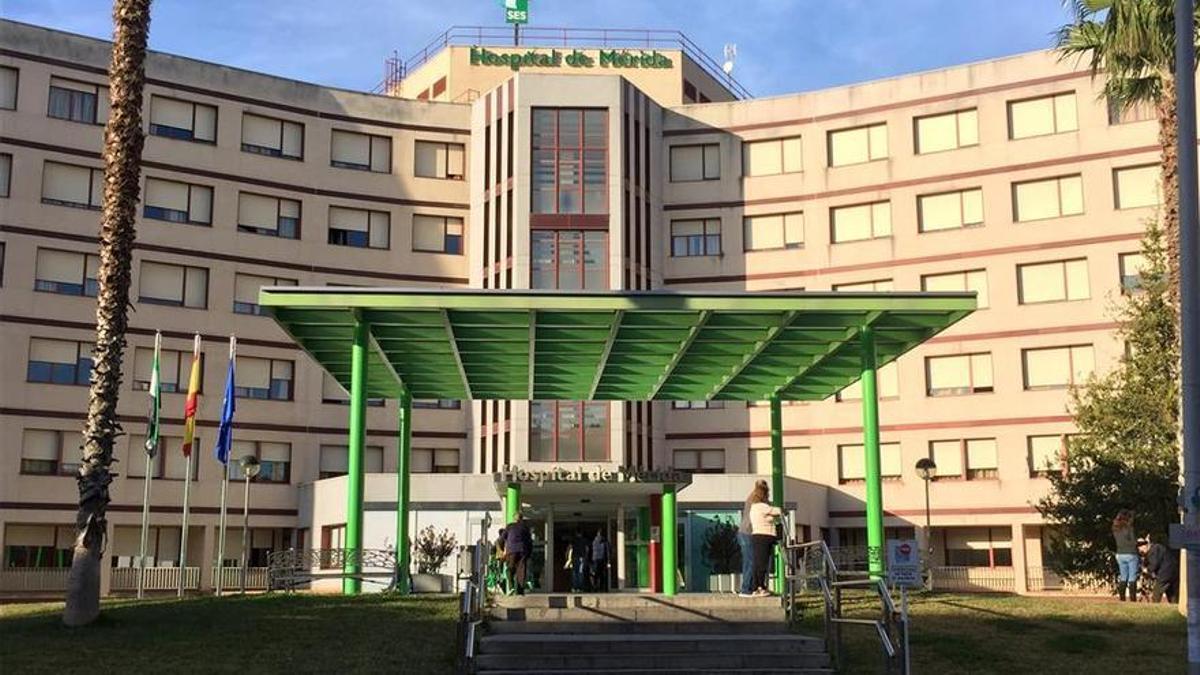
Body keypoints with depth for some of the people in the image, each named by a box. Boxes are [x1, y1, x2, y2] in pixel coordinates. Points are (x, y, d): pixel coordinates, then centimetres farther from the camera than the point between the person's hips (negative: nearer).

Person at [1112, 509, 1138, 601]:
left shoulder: (1116, 528, 6)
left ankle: (1122, 598, 10)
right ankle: (1132, 599, -3)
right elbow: (1133, 542, -15)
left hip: (1120, 555, 6)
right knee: (1132, 579, -1)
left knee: (1123, 578, 12)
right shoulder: (1128, 527, -13)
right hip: (1131, 555, -6)